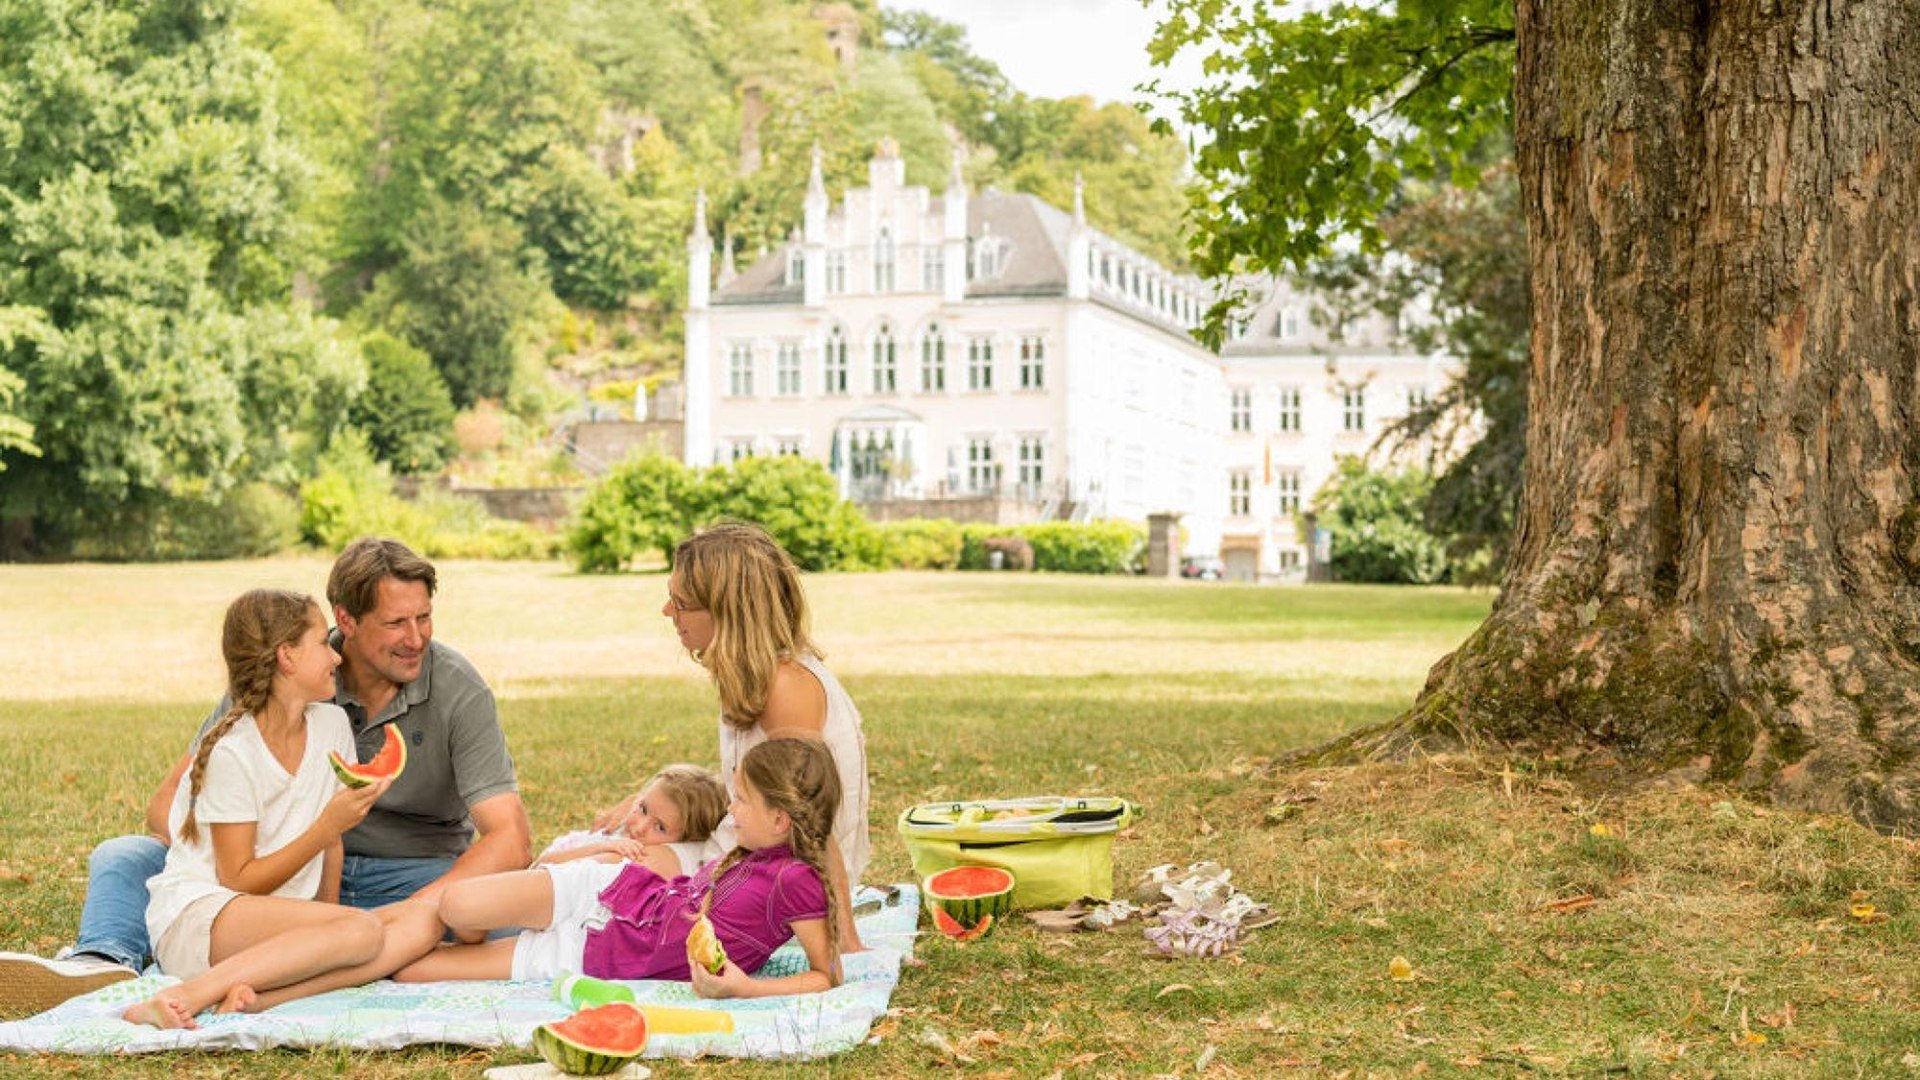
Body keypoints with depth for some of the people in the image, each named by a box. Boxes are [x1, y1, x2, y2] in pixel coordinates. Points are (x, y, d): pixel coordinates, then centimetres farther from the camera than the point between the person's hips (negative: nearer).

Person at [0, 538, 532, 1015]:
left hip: (412, 876, -2)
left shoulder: (457, 688, -13)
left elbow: (511, 840, -21)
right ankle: (105, 964, -44)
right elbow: (168, 805, -6)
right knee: (121, 858, -12)